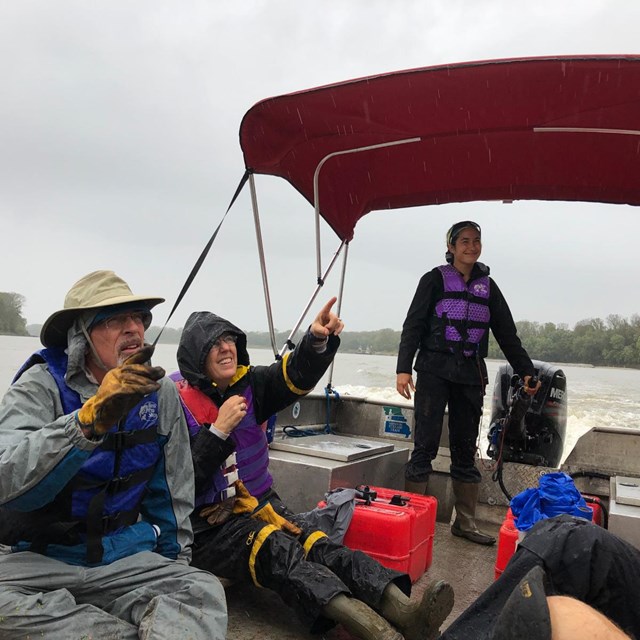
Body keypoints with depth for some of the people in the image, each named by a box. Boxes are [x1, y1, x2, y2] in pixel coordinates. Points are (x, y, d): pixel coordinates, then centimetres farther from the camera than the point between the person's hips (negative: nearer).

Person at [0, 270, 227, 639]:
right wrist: (90, 419, -43)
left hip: (122, 556, 0)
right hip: (39, 558, 0)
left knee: (204, 591, -28)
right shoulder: (42, 384, -12)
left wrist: (175, 564, 14)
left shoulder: (160, 391, -2)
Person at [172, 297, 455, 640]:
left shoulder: (247, 384, 6)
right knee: (276, 549, -31)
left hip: (259, 505, 5)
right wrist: (218, 431, -21)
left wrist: (318, 340, -32)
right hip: (208, 526, -5)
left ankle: (405, 612, -42)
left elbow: (296, 374, -13)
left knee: (319, 545, -21)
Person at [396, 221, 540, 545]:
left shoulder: (487, 286, 14)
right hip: (434, 370, -4)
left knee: (466, 449, 8)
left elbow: (507, 333, 17)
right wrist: (403, 368, -13)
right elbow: (413, 325, -3)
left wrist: (526, 371, 12)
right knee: (425, 445, -5)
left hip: (471, 375, 4)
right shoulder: (435, 280, 2)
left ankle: (465, 523, 17)